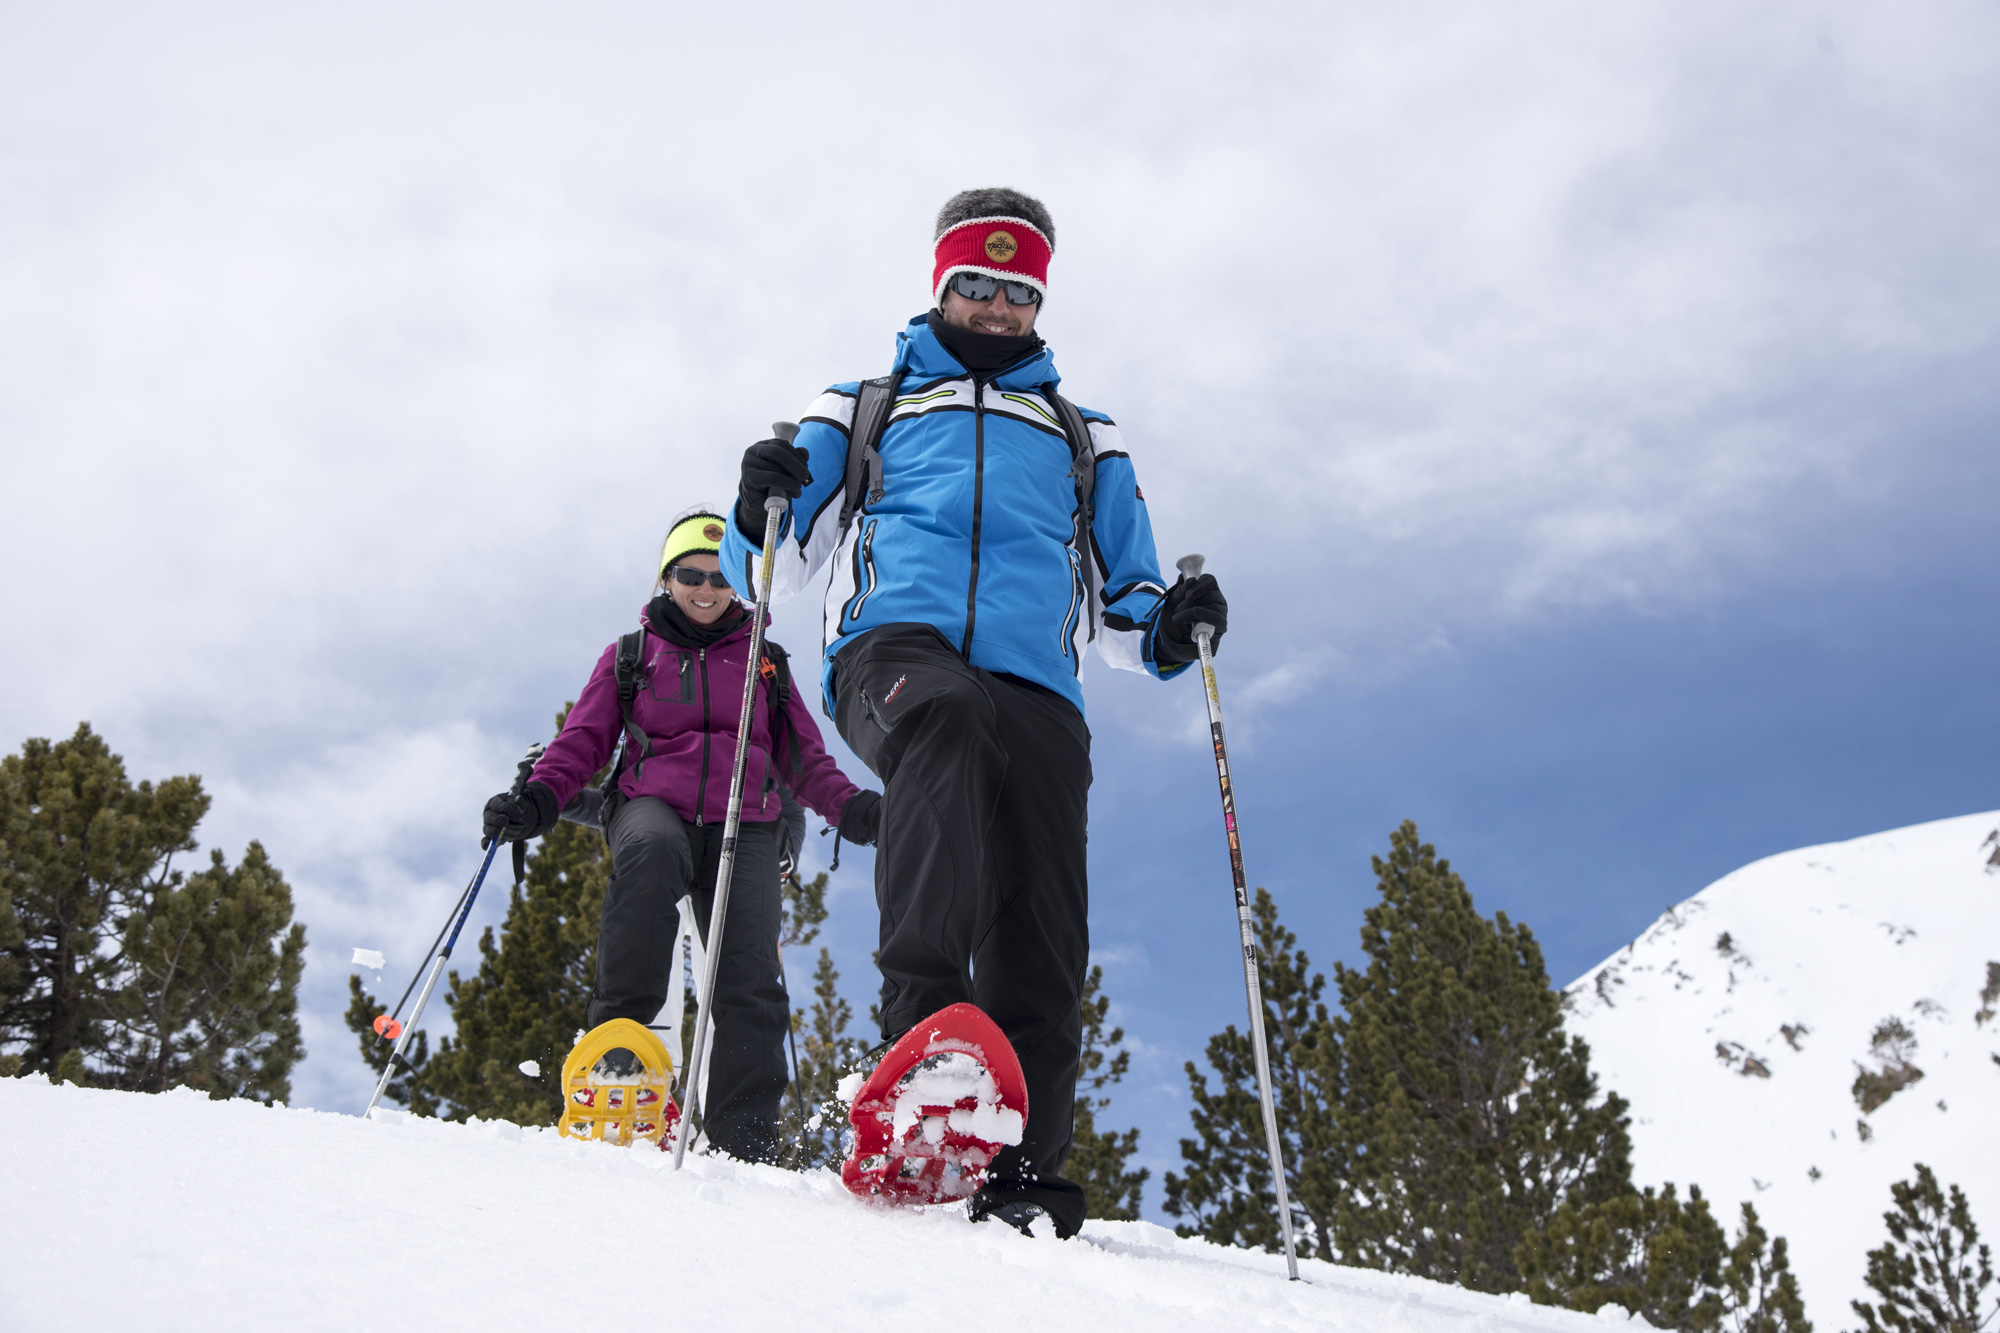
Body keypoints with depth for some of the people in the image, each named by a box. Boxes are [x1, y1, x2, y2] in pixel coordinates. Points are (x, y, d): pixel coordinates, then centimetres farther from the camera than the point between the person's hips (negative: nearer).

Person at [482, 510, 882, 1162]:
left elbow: (804, 760, 18)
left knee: (751, 985, -19)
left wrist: (851, 807, -2)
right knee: (652, 852, -40)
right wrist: (538, 799, -8)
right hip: (654, 806, -1)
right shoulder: (631, 655, 19)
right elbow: (583, 741, 12)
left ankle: (745, 1148, -18)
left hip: (743, 824, 1)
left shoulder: (764, 661, 22)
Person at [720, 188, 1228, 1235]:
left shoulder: (1085, 440, 32)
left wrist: (1168, 628, 5)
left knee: (1041, 939, -12)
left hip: (1034, 686, 3)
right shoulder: (862, 409, 28)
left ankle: (1019, 1169, -9)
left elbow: (1121, 606, 29)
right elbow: (765, 571, 22)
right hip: (897, 647, -3)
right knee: (946, 718, -39)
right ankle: (922, 1019, -48)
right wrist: (762, 512, -2)